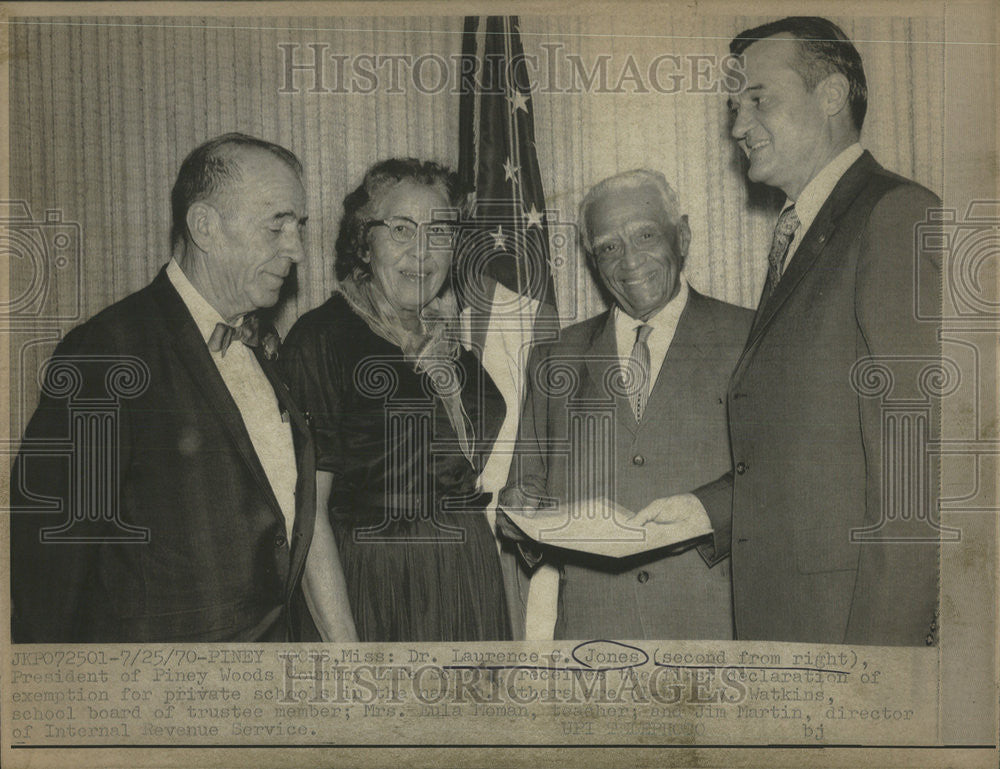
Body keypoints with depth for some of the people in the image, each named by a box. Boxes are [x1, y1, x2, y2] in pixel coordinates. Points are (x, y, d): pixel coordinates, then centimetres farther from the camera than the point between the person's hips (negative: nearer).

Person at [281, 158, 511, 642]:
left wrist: (446, 371, -5)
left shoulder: (454, 335, 10)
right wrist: (343, 641, -20)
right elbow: (307, 511, -15)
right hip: (372, 590, -5)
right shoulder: (321, 338, -9)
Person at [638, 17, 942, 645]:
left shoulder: (899, 217, -12)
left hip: (856, 611, -8)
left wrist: (879, 639, -21)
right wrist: (707, 507, 6)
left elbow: (913, 460, -19)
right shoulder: (800, 237, 18)